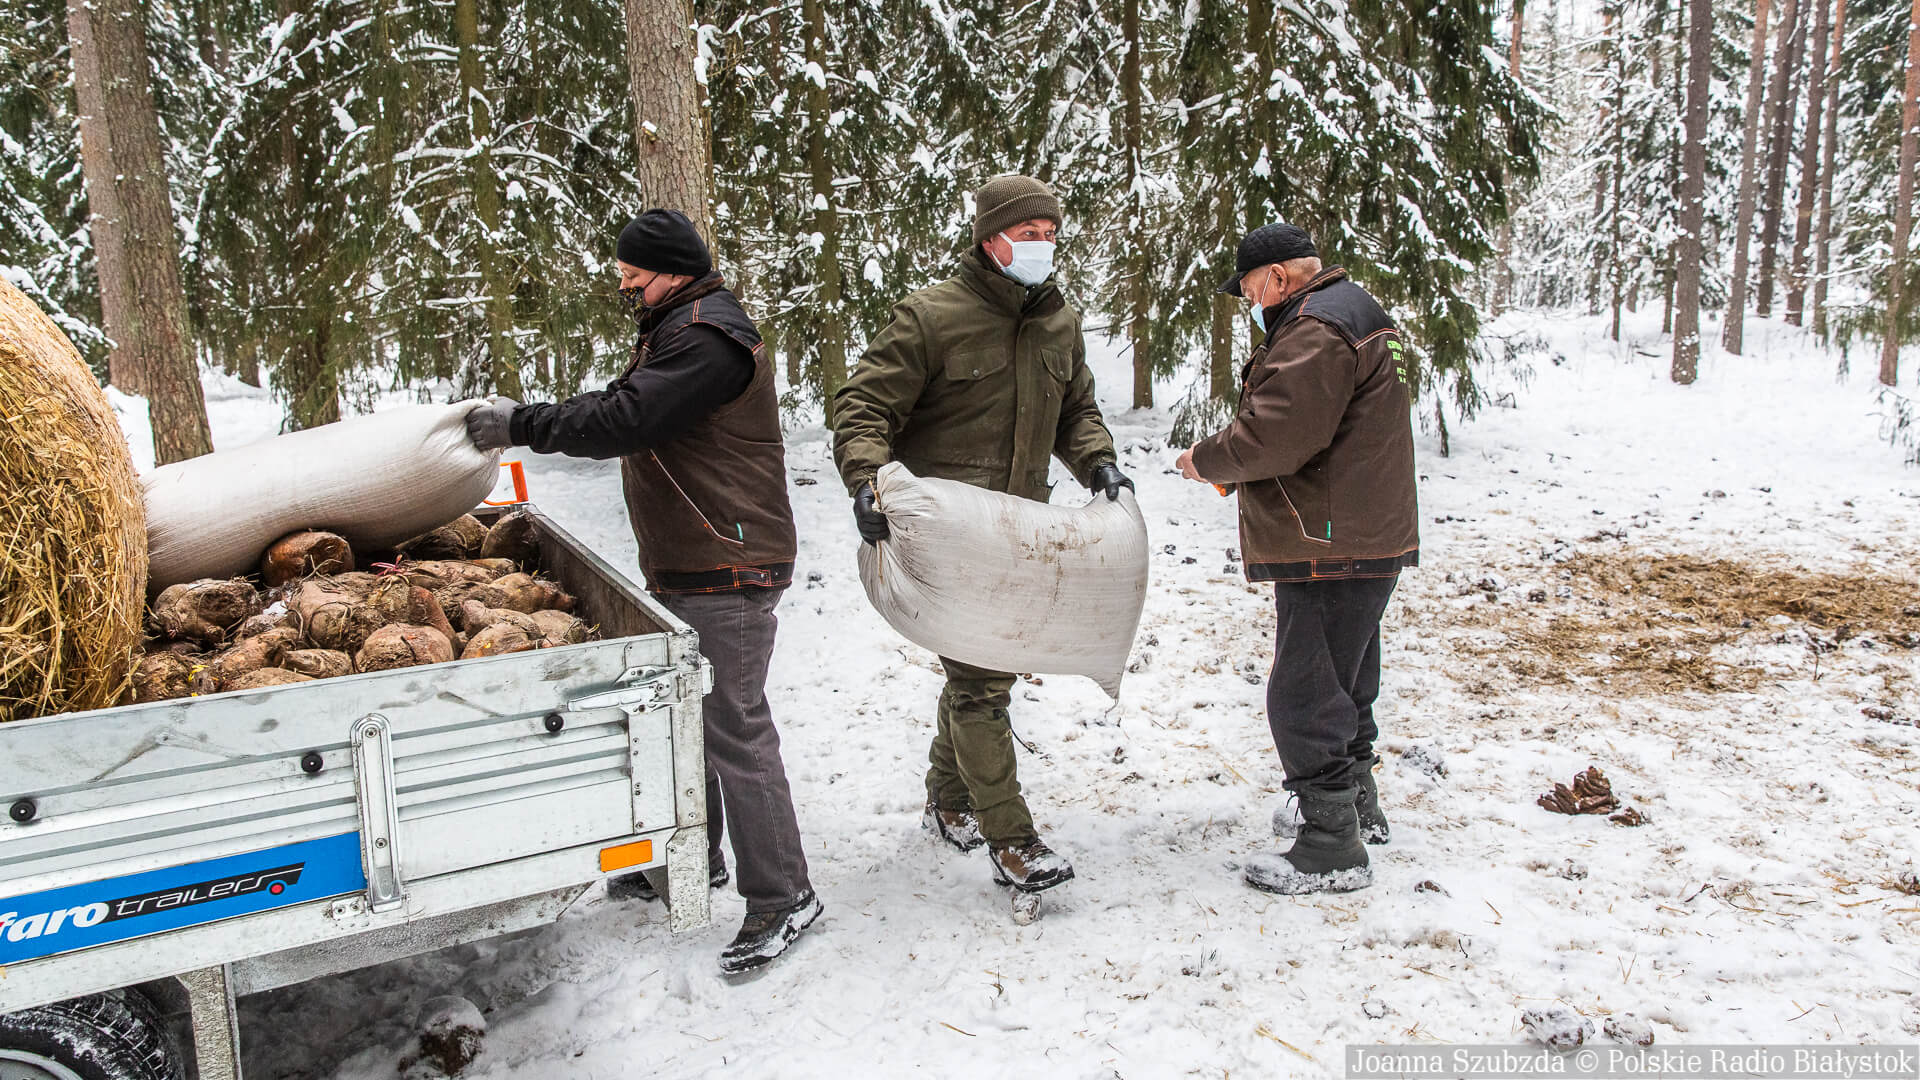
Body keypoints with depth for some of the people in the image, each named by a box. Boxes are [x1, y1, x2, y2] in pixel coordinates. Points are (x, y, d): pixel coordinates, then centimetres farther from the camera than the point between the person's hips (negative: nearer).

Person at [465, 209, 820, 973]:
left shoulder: (707, 338, -17)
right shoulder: (673, 331, 18)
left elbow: (623, 421, -23)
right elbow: (620, 406, 19)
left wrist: (522, 425, -12)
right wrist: (521, 417, 7)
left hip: (726, 572, -11)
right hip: (683, 567, 11)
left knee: (733, 728, -7)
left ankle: (782, 895, 3)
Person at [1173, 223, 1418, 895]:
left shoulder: (1314, 331, -16)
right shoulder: (1353, 313, 20)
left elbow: (1275, 435, -26)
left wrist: (1207, 460, -8)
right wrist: (1229, 463, 10)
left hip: (1330, 550, -11)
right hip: (1362, 540, 11)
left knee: (1305, 698, -5)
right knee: (1341, 685, 23)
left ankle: (1332, 848, 3)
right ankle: (1357, 807, 38)